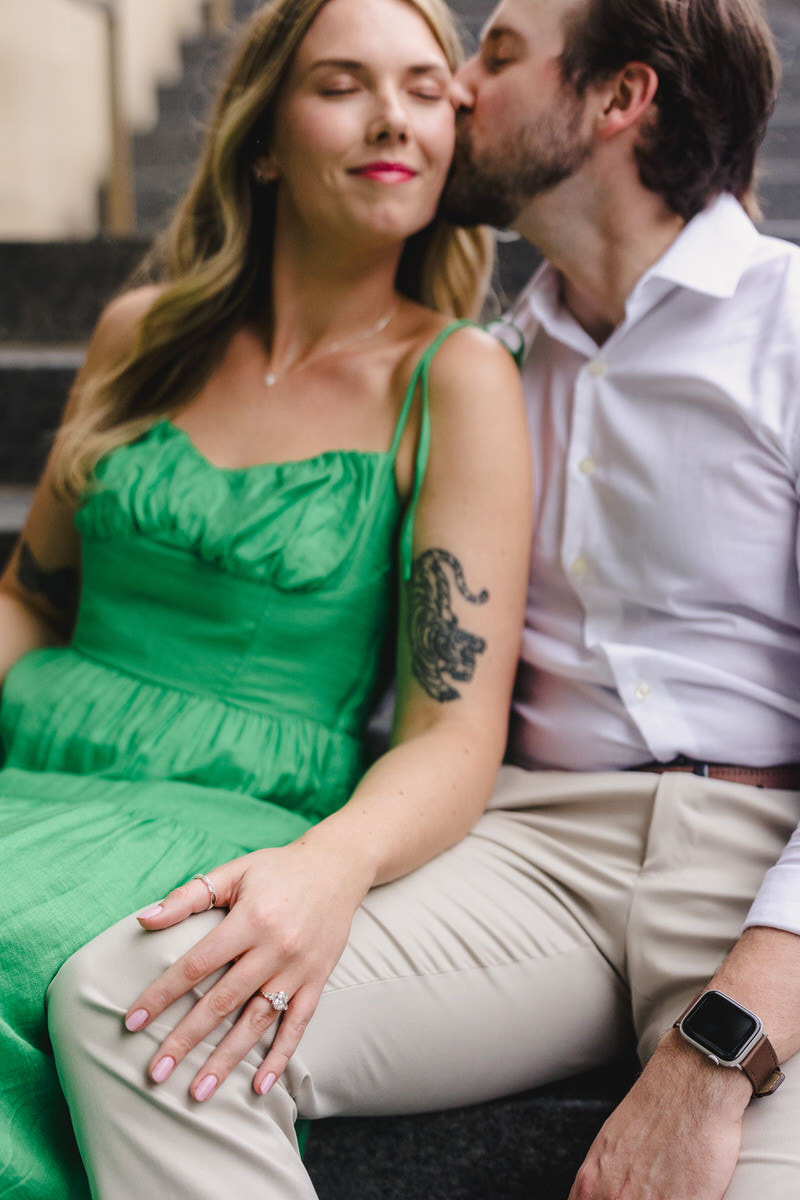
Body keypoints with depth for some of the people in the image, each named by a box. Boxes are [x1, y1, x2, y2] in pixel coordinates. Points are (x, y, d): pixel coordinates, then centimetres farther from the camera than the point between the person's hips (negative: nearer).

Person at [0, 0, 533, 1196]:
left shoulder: (457, 380, -2)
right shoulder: (143, 332, 11)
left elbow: (455, 736, -8)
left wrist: (333, 866, -28)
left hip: (233, 827, -4)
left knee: (118, 983, -33)